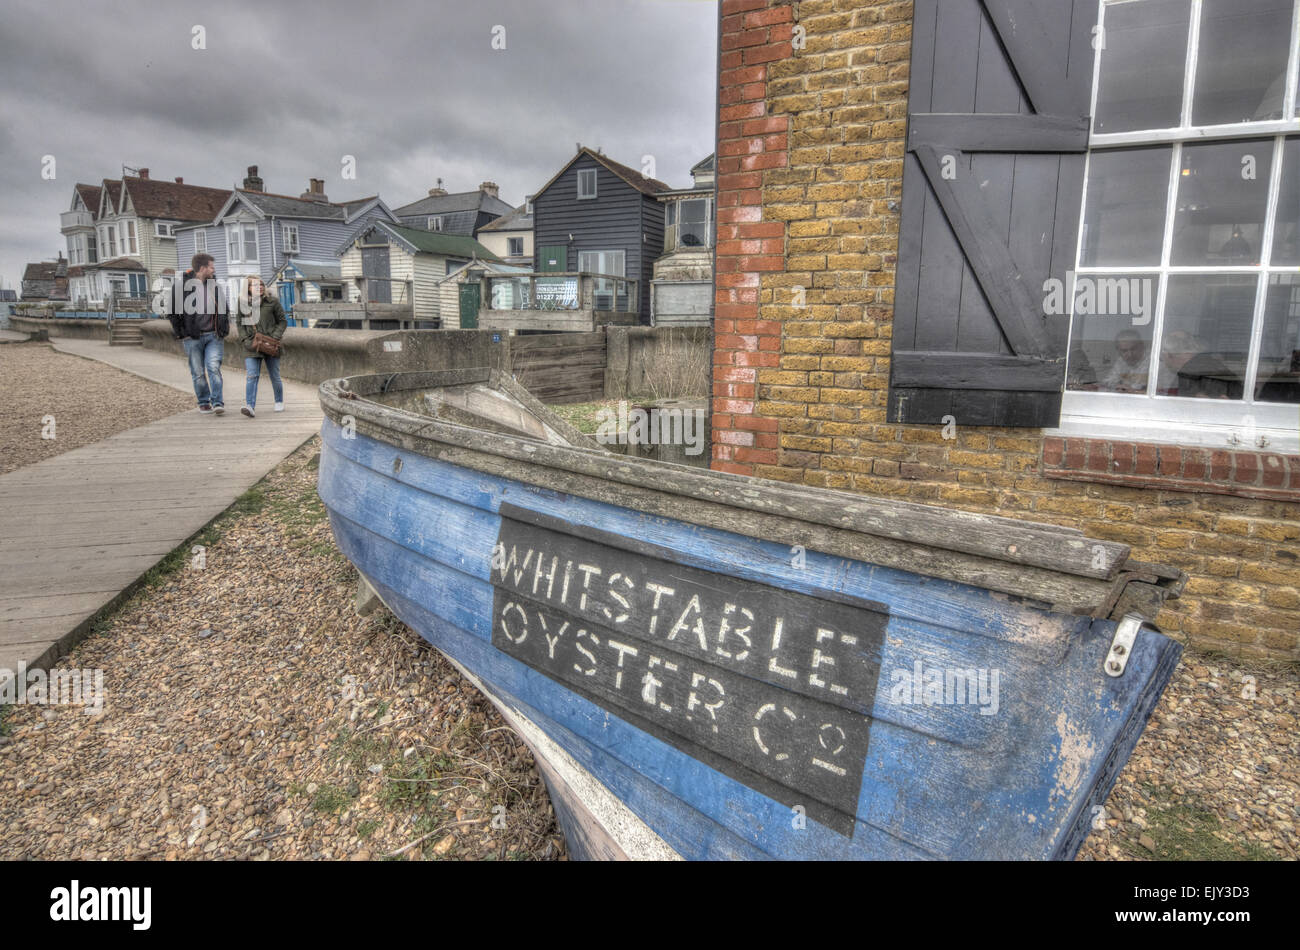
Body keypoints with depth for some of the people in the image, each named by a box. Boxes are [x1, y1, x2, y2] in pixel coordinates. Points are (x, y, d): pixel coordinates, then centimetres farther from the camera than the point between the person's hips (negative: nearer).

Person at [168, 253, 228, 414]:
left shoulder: (214, 285, 10)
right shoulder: (184, 286, -5)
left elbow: (223, 307, 24)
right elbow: (172, 310, 0)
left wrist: (224, 328, 14)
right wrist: (180, 332, -2)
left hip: (213, 336, 2)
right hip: (193, 338, -2)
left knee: (214, 367, -12)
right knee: (198, 372, 5)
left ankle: (217, 402, -13)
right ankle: (203, 402, 17)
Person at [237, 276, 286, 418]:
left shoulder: (272, 302, 3)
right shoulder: (243, 305, 8)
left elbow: (282, 321, 5)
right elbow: (241, 326, 11)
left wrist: (275, 336, -9)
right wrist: (246, 341, -5)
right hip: (252, 347, 1)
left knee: (274, 376, 9)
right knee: (252, 376, -12)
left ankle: (279, 402, 31)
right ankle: (250, 407, -21)